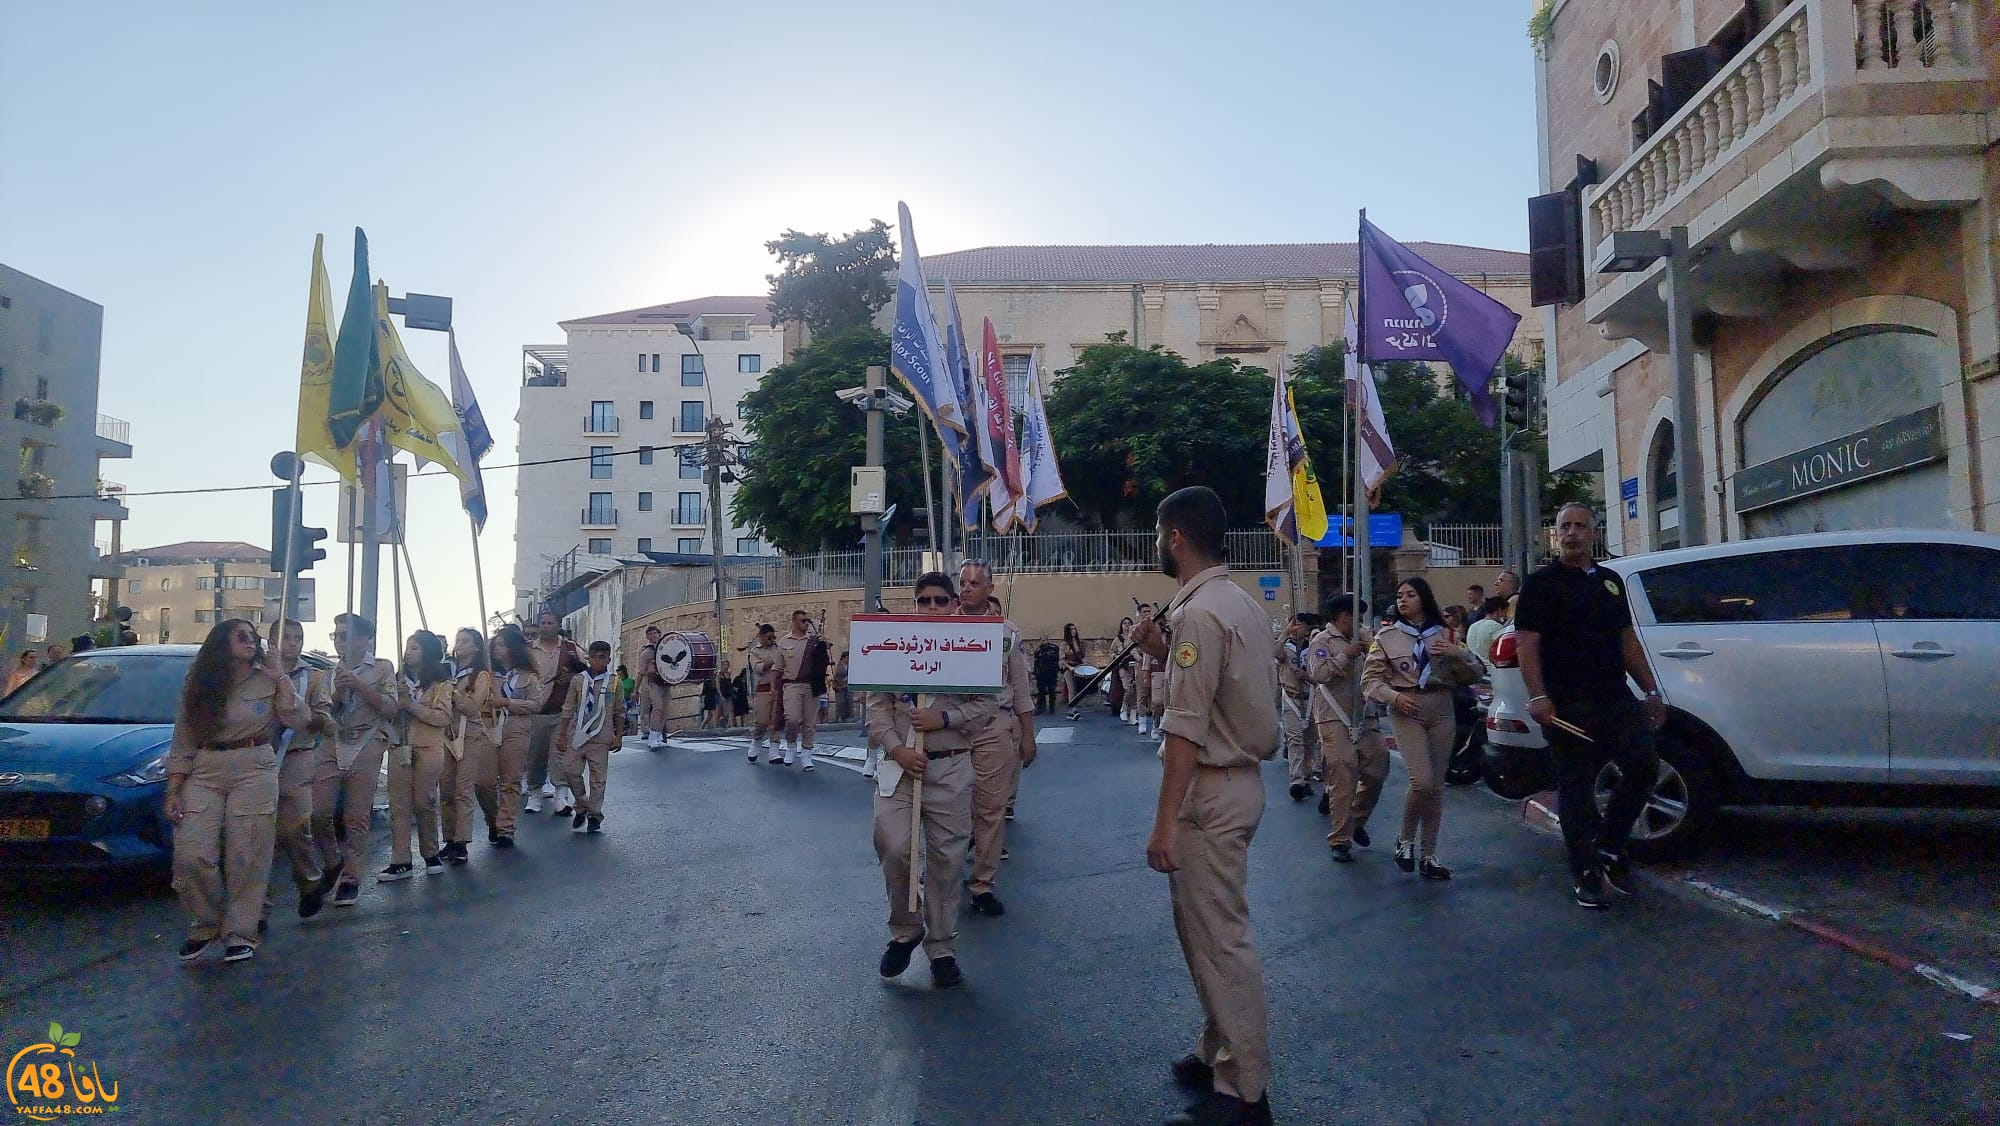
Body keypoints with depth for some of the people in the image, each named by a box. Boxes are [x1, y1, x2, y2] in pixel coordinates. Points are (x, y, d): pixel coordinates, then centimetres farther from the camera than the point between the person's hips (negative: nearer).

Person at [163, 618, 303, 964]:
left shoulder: (268, 680, 5)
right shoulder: (198, 687, 7)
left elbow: (297, 721, -7)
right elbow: (182, 744, 6)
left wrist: (280, 677, -7)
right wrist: (173, 793, 0)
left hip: (255, 770, -1)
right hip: (204, 773, 1)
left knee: (245, 858, -3)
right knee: (190, 855, -8)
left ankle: (240, 933, 7)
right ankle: (206, 923, 13)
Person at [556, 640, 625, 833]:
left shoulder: (614, 683, 1)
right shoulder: (578, 680, 2)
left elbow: (620, 712, 6)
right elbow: (568, 709, 6)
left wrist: (619, 736, 3)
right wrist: (562, 734, 5)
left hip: (601, 739, -1)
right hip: (577, 736, 1)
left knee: (598, 778, 2)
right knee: (571, 772, 0)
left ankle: (595, 816, 12)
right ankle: (582, 807, 21)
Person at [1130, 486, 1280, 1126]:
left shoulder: (1197, 613, -19)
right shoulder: (1240, 604, 12)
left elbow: (1187, 729, -23)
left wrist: (1165, 823, -20)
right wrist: (1167, 654, 12)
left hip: (1209, 790, -10)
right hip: (1239, 778, 10)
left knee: (1220, 940, -1)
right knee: (1208, 930, 19)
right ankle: (1221, 1055, 31)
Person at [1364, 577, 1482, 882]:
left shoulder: (1444, 634, 11)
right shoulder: (1387, 636, 3)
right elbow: (1370, 679, 1)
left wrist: (1459, 653, -8)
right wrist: (1394, 697, -16)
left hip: (1441, 710, 3)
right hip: (1406, 711, -3)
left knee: (1437, 786, 5)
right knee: (1422, 781, -17)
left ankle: (1427, 855, 15)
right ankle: (1405, 838, 8)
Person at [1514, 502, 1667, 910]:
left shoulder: (1611, 580, 19)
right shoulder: (1541, 583, 0)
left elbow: (1627, 640, 22)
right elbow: (1527, 642, -9)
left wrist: (1651, 691, 15)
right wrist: (1538, 696, -21)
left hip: (1617, 699, 6)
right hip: (1568, 704, -5)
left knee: (1644, 766, -4)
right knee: (1576, 788, -1)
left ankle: (1609, 846, 16)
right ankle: (1586, 875, 9)